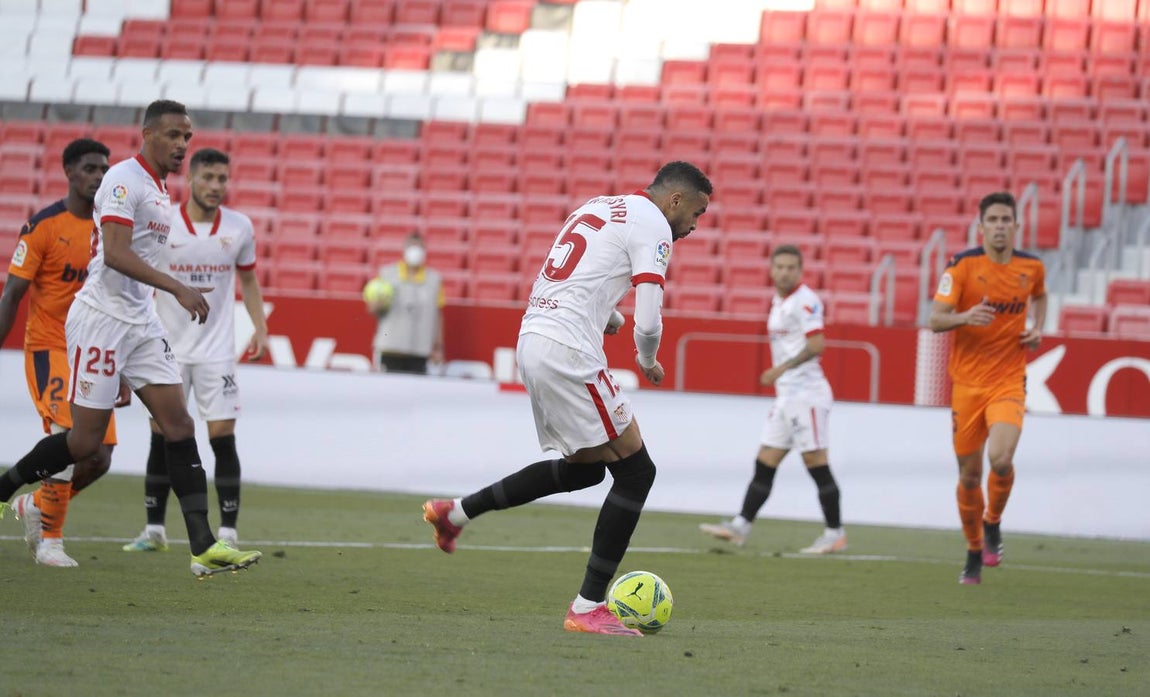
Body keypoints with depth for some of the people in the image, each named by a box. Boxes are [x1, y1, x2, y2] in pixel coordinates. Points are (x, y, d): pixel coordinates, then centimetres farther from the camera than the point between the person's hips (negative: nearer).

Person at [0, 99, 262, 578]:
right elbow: (116, 254, -25)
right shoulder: (124, 180, -13)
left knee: (179, 426, -3)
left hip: (140, 323, 9)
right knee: (86, 440, -6)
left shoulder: (158, 190, 16)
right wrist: (178, 288, -30)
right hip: (101, 319, -9)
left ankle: (204, 548, -8)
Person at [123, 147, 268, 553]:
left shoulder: (239, 227, -1)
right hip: (168, 348, 0)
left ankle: (228, 532, -3)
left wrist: (260, 329, 1)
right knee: (162, 436, 3)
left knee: (223, 437, -7)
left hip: (217, 351, 0)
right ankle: (154, 530, 12)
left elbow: (248, 280, 13)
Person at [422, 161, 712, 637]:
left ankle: (456, 511, 24)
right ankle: (588, 607, -3)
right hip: (568, 351, -9)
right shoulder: (653, 224, -5)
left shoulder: (598, 207, 23)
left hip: (531, 342, 9)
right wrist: (647, 362, 8)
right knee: (635, 470, -2)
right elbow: (648, 322, -12)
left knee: (586, 467, 23)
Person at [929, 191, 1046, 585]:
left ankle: (993, 525, 6)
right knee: (969, 474, 6)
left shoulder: (1032, 268, 2)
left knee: (1001, 458, -24)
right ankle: (974, 553, 28)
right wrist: (965, 317, -32)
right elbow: (935, 319, -11)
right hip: (967, 384, 0)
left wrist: (1038, 329, 7)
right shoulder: (963, 265, -7)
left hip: (1008, 382, 0)